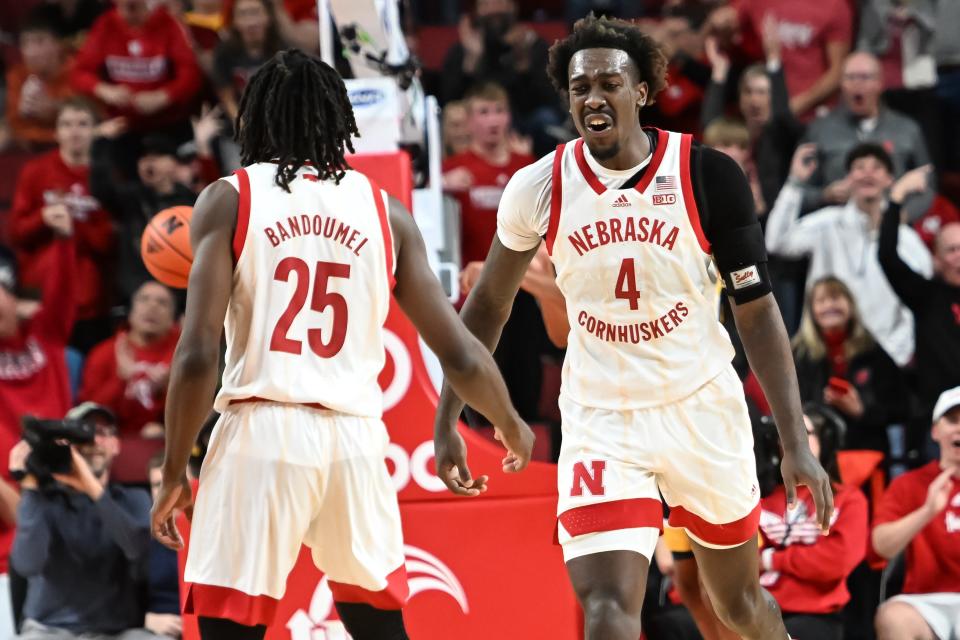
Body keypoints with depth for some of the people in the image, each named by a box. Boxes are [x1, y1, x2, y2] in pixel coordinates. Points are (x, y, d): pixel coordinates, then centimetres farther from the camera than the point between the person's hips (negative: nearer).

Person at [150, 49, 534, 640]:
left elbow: (199, 355, -7)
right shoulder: (385, 211, 11)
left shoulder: (229, 199, 3)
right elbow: (460, 357, 10)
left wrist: (175, 474, 2)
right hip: (356, 436, 3)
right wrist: (513, 429, 28)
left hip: (263, 433, -3)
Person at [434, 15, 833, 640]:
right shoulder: (540, 188, -7)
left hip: (702, 407, 0)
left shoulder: (708, 176, -11)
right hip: (599, 421, 0)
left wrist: (797, 442, -12)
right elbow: (488, 307, 9)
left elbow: (757, 310, -7)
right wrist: (447, 420, 8)